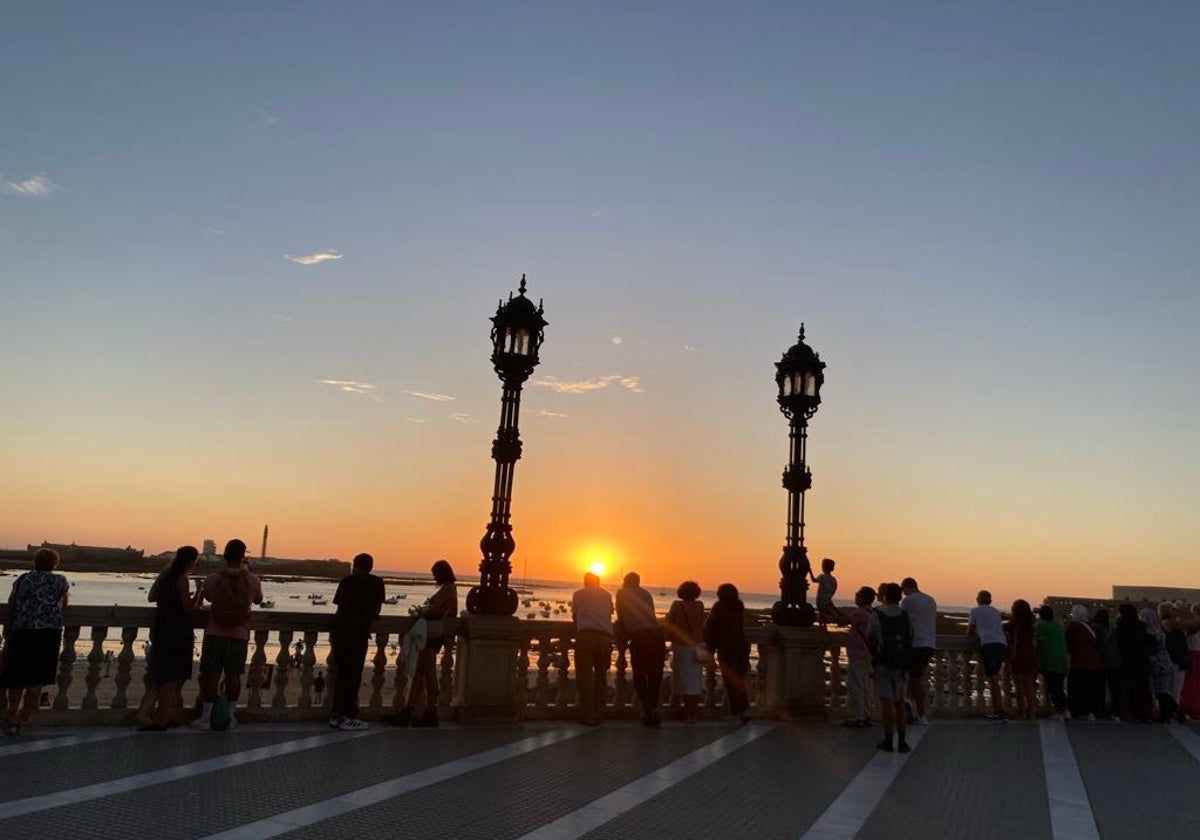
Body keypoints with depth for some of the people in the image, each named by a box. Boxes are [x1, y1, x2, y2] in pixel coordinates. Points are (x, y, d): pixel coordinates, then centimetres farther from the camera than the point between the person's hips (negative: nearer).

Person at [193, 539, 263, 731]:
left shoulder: (213, 579, -7)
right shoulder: (252, 579, -6)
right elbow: (258, 600, 13)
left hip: (215, 633, 0)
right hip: (239, 635, 0)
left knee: (210, 674, 7)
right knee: (233, 675, 9)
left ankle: (206, 717, 13)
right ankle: (230, 716, 17)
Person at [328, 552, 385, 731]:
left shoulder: (346, 580, 13)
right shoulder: (376, 582, 4)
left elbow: (338, 603, 13)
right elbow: (376, 608, 3)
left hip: (339, 628, 5)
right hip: (357, 631, -5)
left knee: (342, 671, 15)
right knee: (354, 673, 1)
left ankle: (336, 714, 20)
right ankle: (347, 717, 1)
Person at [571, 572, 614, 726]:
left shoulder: (578, 594, 17)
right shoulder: (607, 595, 22)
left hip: (585, 634, -2)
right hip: (606, 636, 3)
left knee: (585, 675, -1)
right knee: (601, 676, 12)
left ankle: (588, 716, -6)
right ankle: (598, 715, 13)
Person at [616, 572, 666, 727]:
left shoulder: (621, 593, 13)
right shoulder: (645, 593, 22)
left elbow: (620, 617, 18)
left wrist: (626, 632, 37)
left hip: (639, 637, -3)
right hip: (657, 634, 3)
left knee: (640, 677, 8)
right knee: (655, 676, 13)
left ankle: (648, 712, 1)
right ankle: (653, 710, 10)